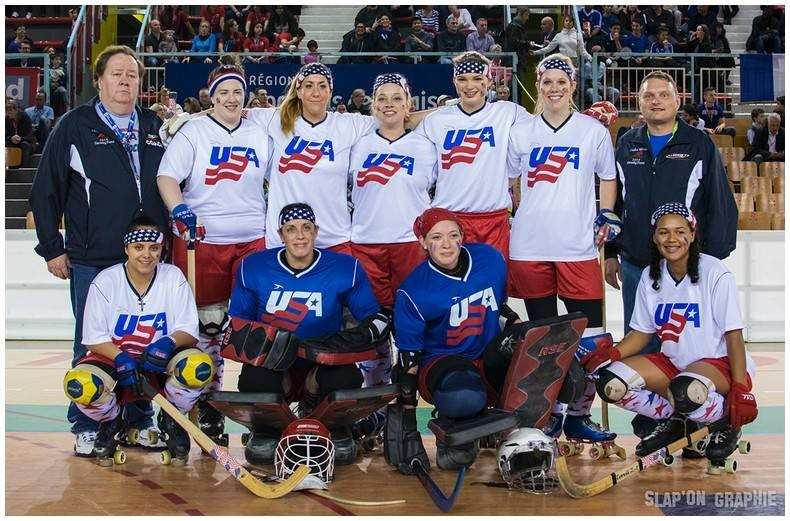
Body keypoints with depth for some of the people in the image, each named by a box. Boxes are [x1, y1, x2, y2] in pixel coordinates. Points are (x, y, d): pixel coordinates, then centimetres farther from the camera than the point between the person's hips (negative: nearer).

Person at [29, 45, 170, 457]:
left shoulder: (155, 127, 12)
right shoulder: (75, 126, 0)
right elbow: (46, 191, 0)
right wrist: (52, 248, -2)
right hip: (91, 260, -4)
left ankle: (140, 422, 22)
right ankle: (86, 429, 14)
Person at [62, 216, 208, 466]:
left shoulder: (173, 278, -6)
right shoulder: (106, 281, -8)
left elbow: (188, 330, -7)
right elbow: (94, 338, -6)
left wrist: (169, 342, -30)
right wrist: (121, 358, -24)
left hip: (161, 363, 1)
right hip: (114, 358, 0)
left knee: (199, 365, -32)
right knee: (79, 384, -33)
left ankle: (171, 421, 2)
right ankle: (112, 421, 7)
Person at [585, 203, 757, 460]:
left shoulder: (715, 273, -13)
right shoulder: (650, 277, 3)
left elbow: (734, 336, -14)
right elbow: (642, 332, 8)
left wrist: (740, 390, -22)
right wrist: (612, 354, -13)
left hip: (718, 362, -6)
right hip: (672, 362, 6)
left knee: (685, 389, -40)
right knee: (611, 383, -17)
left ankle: (729, 421, -6)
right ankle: (676, 421, 5)